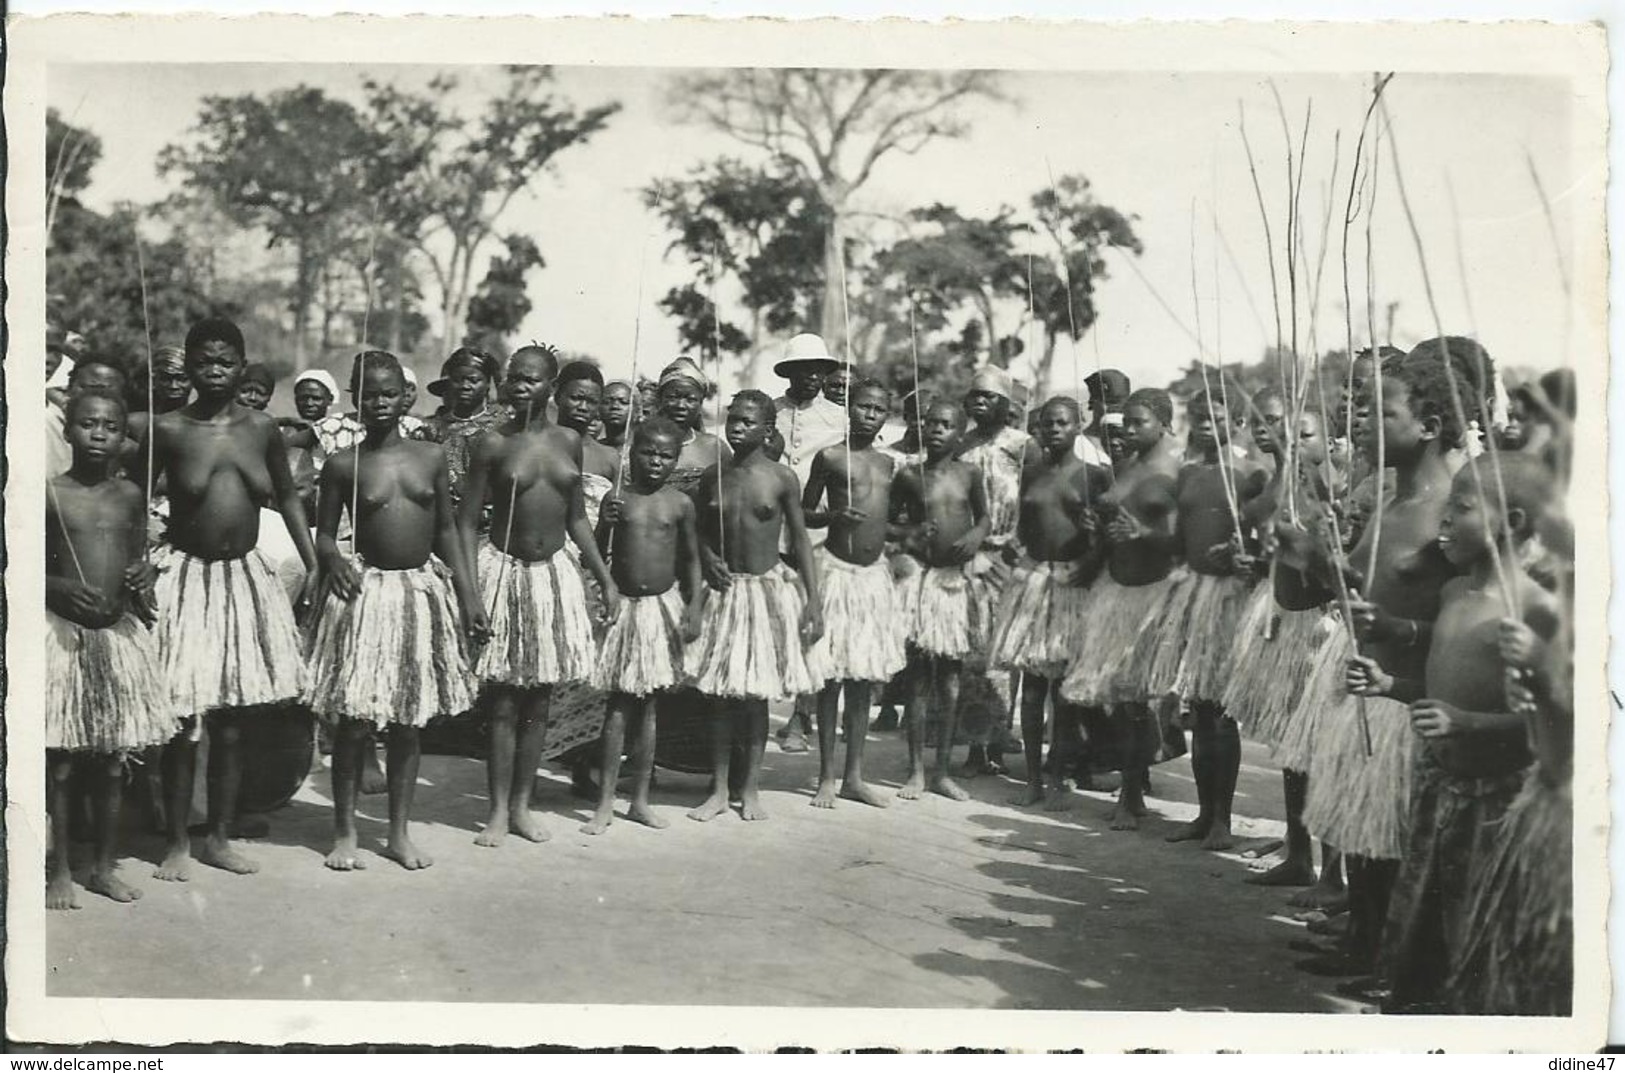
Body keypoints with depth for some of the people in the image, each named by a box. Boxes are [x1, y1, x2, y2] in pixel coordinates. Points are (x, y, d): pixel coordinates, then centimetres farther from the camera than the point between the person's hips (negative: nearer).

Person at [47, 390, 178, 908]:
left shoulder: (131, 496, 6)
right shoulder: (49, 493, -4)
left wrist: (144, 578, -5)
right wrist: (61, 588, -21)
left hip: (121, 632, 3)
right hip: (64, 632, -3)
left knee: (112, 763, 10)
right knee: (60, 763, 2)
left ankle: (105, 867, 23)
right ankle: (60, 871, 16)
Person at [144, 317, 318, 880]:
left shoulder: (262, 428, 3)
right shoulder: (168, 429, -5)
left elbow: (288, 497, 13)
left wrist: (313, 565, 9)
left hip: (245, 579, 3)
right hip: (186, 578, -3)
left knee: (233, 722, 8)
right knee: (185, 720, -1)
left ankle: (219, 838, 21)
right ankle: (177, 843, 14)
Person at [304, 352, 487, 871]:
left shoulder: (431, 457, 5)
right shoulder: (343, 465, -2)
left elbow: (447, 531, 10)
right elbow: (325, 532, 4)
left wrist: (469, 596, 6)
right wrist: (334, 561, -19)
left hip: (422, 591, 3)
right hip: (366, 592, -2)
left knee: (408, 722, 10)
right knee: (354, 721, 0)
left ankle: (399, 833, 21)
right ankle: (345, 833, 16)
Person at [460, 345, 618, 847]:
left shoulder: (569, 442, 7)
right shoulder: (492, 443, -4)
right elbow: (467, 521, -5)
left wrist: (606, 578, 11)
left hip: (556, 571, 4)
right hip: (504, 571, -3)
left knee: (538, 700, 8)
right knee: (503, 703, -1)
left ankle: (522, 806, 18)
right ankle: (499, 812, 8)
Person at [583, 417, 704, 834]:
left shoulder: (680, 504, 2)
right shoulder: (617, 499, -2)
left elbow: (692, 559, 8)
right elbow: (597, 557, 0)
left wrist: (694, 607, 2)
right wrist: (606, 525, -18)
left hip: (663, 606, 1)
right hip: (623, 607, -1)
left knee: (647, 706, 10)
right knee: (619, 706, 0)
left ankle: (641, 799, 19)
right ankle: (605, 803, 7)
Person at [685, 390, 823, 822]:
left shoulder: (782, 478, -5)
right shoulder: (712, 477, 2)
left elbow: (800, 540, -2)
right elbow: (702, 535, 13)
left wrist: (814, 600, -6)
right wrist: (708, 562, -6)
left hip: (769, 589, -2)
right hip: (725, 590, 2)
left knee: (757, 694, 6)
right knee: (722, 694, 4)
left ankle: (751, 789, 17)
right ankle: (719, 790, 14)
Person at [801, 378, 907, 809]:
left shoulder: (890, 464, 10)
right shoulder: (830, 457, -4)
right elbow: (803, 514, -2)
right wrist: (834, 516, -19)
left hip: (875, 572, 5)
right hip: (836, 568, -5)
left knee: (864, 678, 9)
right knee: (832, 677, -1)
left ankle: (854, 777, 17)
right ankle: (826, 778, 8)